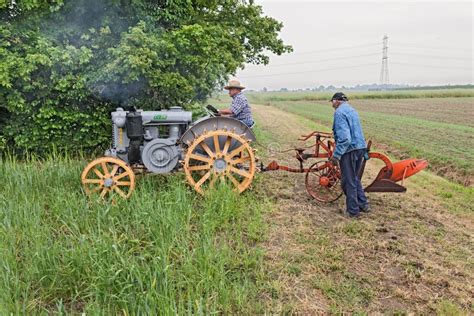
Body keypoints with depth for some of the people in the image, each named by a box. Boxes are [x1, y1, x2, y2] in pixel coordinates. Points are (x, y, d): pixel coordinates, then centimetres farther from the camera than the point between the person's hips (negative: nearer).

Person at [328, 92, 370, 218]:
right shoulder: (352, 110, 15)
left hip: (349, 150, -9)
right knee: (354, 178, 23)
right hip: (361, 147, 9)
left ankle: (353, 211, 13)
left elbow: (344, 137, -24)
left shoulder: (339, 112, -14)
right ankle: (363, 204, 26)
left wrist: (336, 155, -22)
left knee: (348, 181, 4)